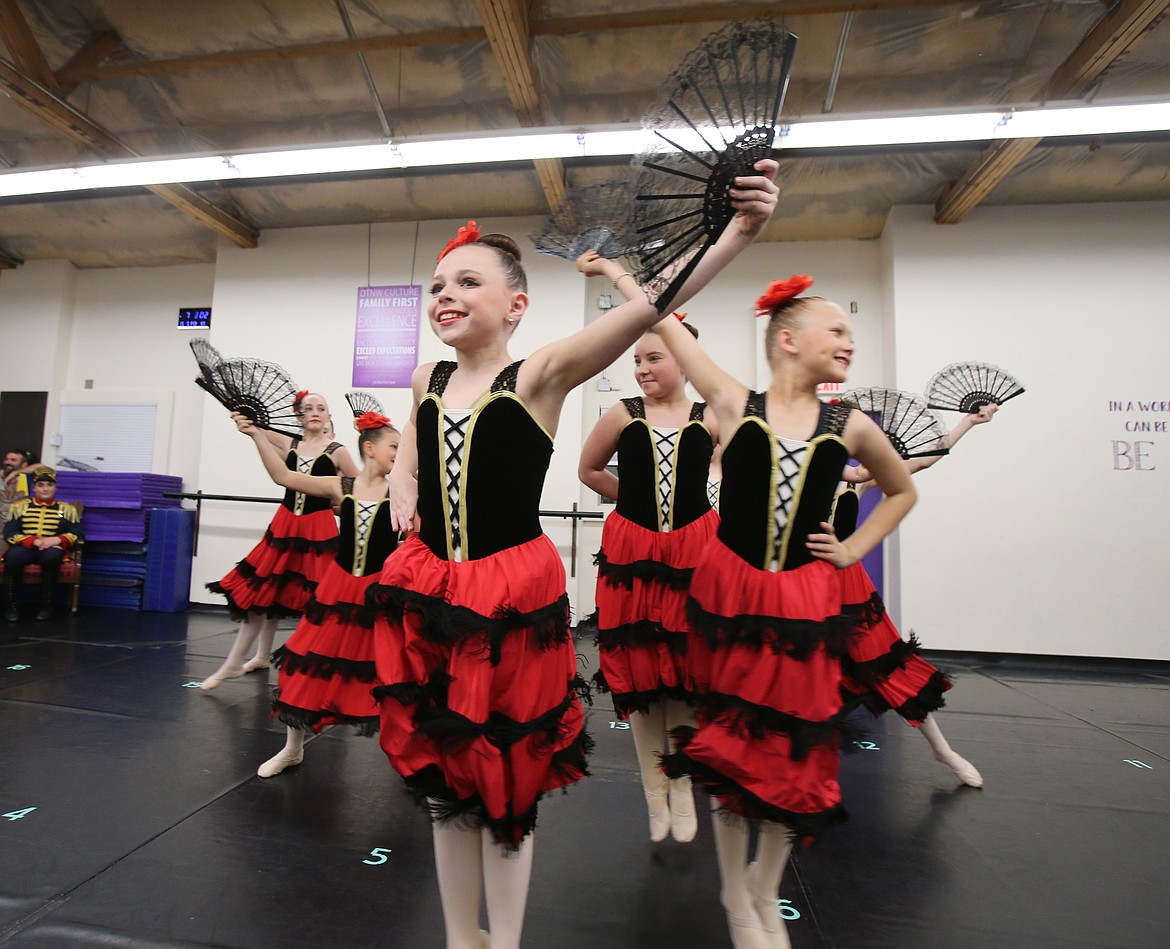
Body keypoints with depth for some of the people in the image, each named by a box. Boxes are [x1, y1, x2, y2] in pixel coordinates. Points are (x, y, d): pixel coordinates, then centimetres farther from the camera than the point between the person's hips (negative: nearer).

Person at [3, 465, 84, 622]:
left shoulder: (67, 509, 13)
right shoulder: (20, 506, 13)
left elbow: (77, 534, 4)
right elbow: (9, 533, 2)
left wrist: (57, 539, -16)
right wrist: (35, 541, -15)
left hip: (52, 549, -1)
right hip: (25, 547, 1)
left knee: (51, 556, -37)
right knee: (13, 556, -35)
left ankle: (46, 606, -25)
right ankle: (12, 606, -18)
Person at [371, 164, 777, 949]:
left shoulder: (541, 374, -10)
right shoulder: (426, 380, 7)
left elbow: (647, 307, -25)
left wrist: (739, 231, -36)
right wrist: (404, 490, 12)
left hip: (513, 599, -5)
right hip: (429, 595, 6)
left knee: (507, 781, 10)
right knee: (444, 775, 18)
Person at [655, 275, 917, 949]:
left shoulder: (851, 427, 5)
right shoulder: (735, 404, -2)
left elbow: (903, 492, 21)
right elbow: (666, 323, 0)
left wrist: (854, 550, 10)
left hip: (806, 606, 3)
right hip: (729, 594, -2)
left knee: (793, 751, 11)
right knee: (728, 743, 9)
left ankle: (766, 892, 39)